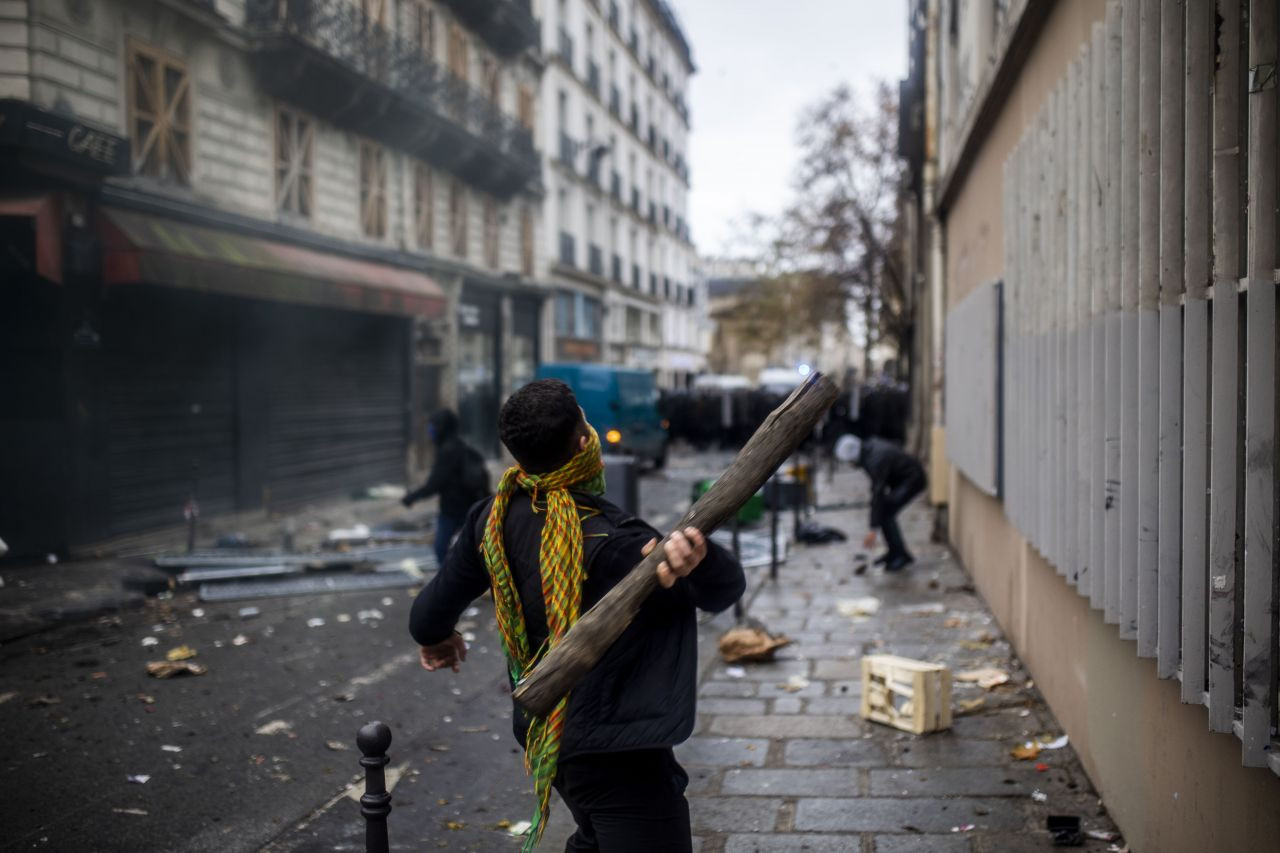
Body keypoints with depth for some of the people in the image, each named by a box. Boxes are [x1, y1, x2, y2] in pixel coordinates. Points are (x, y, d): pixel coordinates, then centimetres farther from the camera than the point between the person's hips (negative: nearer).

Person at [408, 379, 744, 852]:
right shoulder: (610, 542, -25)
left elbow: (429, 614, 6)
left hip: (545, 737, 9)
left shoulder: (492, 520, -6)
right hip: (618, 753, -8)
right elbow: (725, 588, -18)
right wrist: (700, 554, -40)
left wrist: (436, 639, 29)